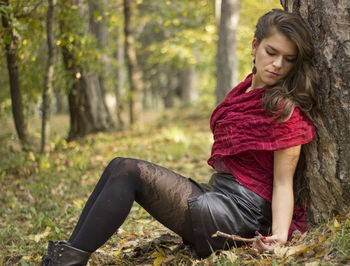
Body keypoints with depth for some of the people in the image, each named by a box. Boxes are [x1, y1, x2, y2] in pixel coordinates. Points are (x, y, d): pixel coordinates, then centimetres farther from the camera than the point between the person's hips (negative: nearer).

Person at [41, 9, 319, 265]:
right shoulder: (243, 92, 14)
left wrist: (279, 235, -26)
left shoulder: (286, 109, -9)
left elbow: (283, 183, -12)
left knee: (127, 170, -16)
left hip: (238, 210, -8)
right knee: (119, 168, -3)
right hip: (215, 191, 8)